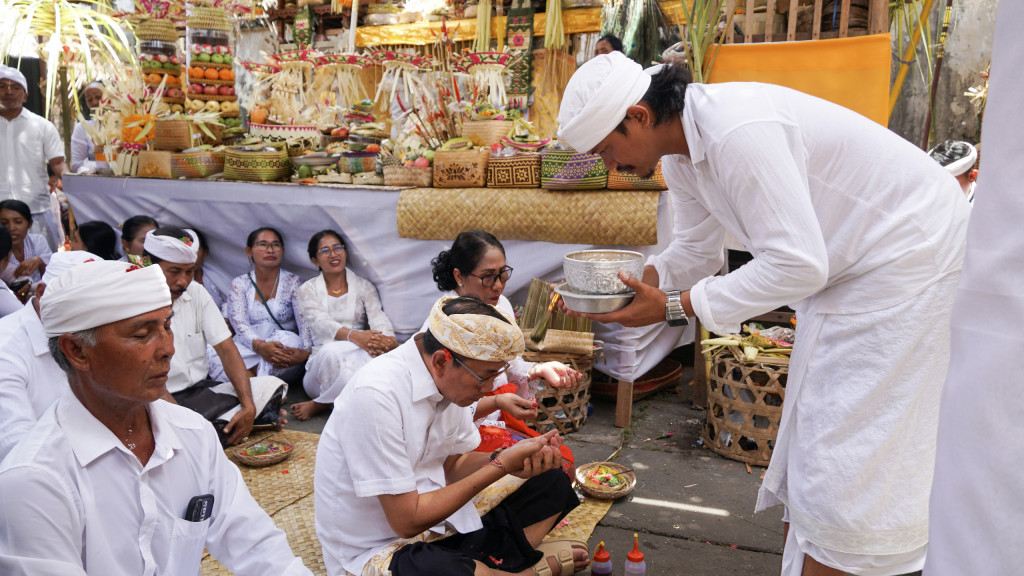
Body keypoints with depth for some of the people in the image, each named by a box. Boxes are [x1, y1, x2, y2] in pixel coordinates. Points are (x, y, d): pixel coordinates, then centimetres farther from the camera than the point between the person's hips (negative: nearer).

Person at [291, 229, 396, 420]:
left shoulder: (364, 286, 14)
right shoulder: (308, 289, 11)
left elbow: (378, 317, -2)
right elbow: (320, 323, -9)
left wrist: (389, 339, -29)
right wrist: (353, 335, -31)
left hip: (358, 355, 2)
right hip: (322, 362, -1)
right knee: (331, 351, -39)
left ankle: (319, 404, -17)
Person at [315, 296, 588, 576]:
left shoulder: (447, 378, -4)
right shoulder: (375, 395, -28)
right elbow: (407, 521, -25)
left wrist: (512, 460, -13)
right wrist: (500, 465, -22)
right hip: (373, 550, -7)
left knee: (553, 484, 5)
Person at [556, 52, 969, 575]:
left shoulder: (737, 134, -32)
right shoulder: (680, 153, -1)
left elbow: (796, 264, -31)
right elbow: (695, 251, 7)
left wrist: (676, 306, -27)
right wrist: (628, 286, -9)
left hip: (908, 253, -9)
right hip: (845, 261, 10)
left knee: (845, 452, -5)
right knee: (812, 432, 16)